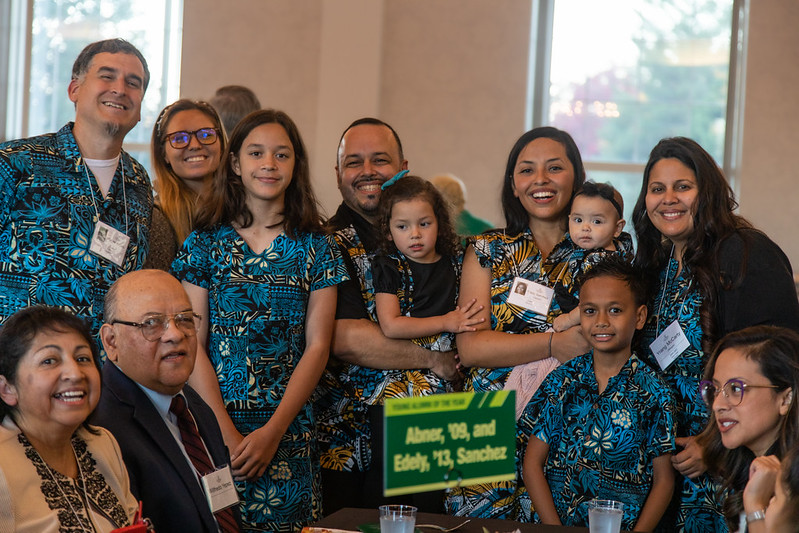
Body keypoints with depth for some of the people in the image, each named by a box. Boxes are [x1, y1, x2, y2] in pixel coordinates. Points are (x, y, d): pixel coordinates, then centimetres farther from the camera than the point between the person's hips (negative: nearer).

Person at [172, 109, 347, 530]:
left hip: (289, 427, 1)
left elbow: (317, 346, 1)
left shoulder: (316, 248, 5)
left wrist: (273, 431, -10)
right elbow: (192, 345, -2)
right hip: (214, 421, -1)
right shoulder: (205, 243, 3)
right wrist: (227, 433, -12)